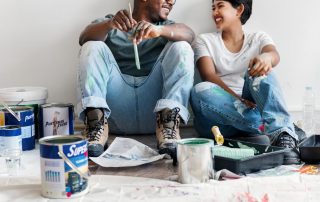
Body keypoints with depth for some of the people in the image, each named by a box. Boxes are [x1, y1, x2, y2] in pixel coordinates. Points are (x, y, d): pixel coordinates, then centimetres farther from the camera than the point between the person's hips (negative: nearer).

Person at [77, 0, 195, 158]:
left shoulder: (166, 25, 22)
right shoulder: (110, 24, 19)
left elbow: (189, 34, -3)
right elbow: (84, 38, -4)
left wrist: (160, 30, -25)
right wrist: (110, 24, -25)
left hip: (153, 112, 1)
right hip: (116, 112, 0)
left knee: (181, 47, -13)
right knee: (93, 47, -12)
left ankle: (168, 124, -31)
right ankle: (97, 126, -31)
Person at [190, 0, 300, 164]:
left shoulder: (258, 38, 15)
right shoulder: (204, 41, 14)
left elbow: (275, 55, -10)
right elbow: (209, 76, -5)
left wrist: (266, 57, -36)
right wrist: (238, 100, -22)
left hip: (254, 108, 0)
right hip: (221, 113, 0)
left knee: (260, 70, -25)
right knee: (200, 91, -31)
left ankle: (284, 137, -44)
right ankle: (274, 128, -33)